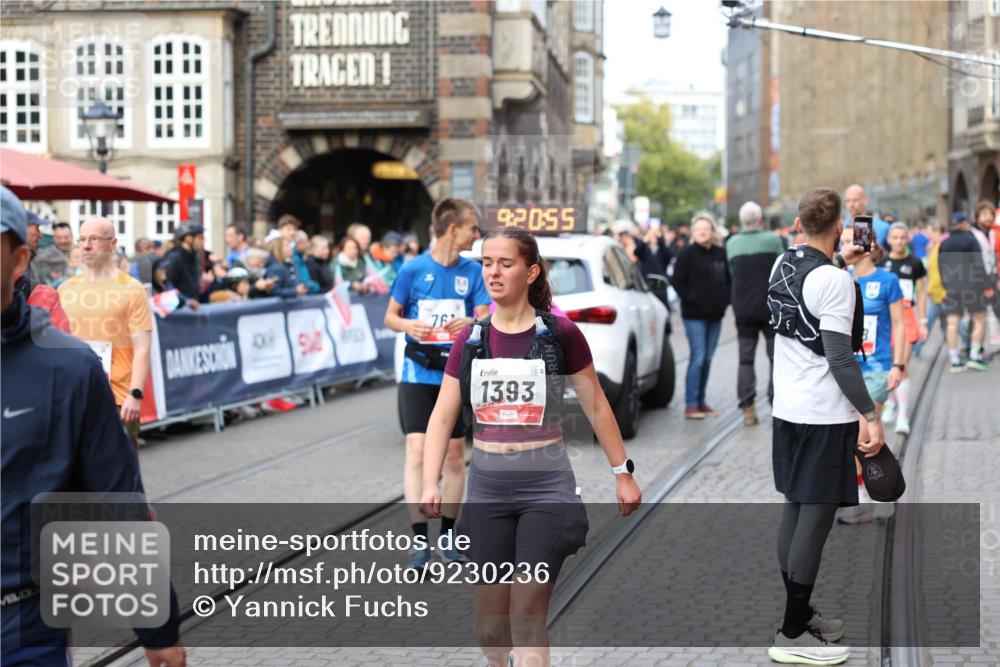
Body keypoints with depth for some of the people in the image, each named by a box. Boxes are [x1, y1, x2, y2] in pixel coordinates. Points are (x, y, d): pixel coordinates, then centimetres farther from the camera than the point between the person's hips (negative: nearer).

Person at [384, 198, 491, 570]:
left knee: (454, 453, 10)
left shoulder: (473, 272, 3)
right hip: (419, 373, -3)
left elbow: (485, 319, -1)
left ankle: (448, 531, 24)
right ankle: (419, 539, -10)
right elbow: (390, 316, 4)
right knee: (417, 450, -11)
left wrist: (471, 323, -24)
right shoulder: (414, 270, -4)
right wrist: (408, 325, -18)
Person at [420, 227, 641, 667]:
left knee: (527, 616, -8)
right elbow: (442, 416, 3)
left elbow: (595, 406, 4)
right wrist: (430, 483, -8)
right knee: (490, 624, 8)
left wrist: (623, 473, 6)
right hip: (486, 488, 3)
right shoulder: (470, 340, 3)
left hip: (546, 487, -3)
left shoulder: (560, 334, -5)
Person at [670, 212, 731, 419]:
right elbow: (677, 282, -7)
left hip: (715, 315, 6)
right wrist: (691, 299, -12)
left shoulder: (720, 254, 10)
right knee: (698, 358, -10)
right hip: (694, 315, -6)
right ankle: (691, 404, -6)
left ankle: (701, 401, 18)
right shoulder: (687, 254, -5)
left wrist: (725, 299, 5)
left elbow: (728, 279, 19)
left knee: (708, 359, 10)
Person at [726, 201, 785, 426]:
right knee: (776, 357, 7)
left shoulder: (732, 244, 2)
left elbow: (732, 273, 8)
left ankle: (747, 409, 2)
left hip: (742, 309, 2)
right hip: (771, 306, -2)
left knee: (746, 359, 8)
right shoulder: (773, 240, -6)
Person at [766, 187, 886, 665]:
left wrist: (839, 263, 38)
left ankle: (800, 615, 26)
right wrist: (871, 416, -19)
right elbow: (840, 359, -21)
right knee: (816, 518, -4)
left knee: (795, 510, 16)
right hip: (826, 416, -9)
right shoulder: (834, 284, -19)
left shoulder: (783, 265, 6)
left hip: (787, 410, 9)